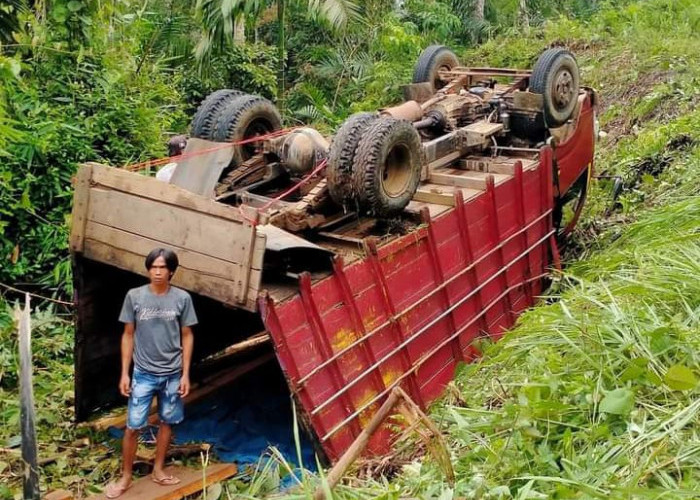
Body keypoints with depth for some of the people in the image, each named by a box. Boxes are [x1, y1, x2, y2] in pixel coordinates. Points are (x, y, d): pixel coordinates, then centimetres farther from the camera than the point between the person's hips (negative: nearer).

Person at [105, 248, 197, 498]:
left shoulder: (182, 298, -5)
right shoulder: (134, 296, -6)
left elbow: (187, 336, 1)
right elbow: (128, 335, 1)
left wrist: (185, 374, -2)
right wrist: (124, 373, -2)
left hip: (172, 374, 1)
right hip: (143, 373, -1)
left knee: (167, 422, 14)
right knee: (132, 426, 1)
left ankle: (158, 470, 31)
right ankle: (125, 477, 17)